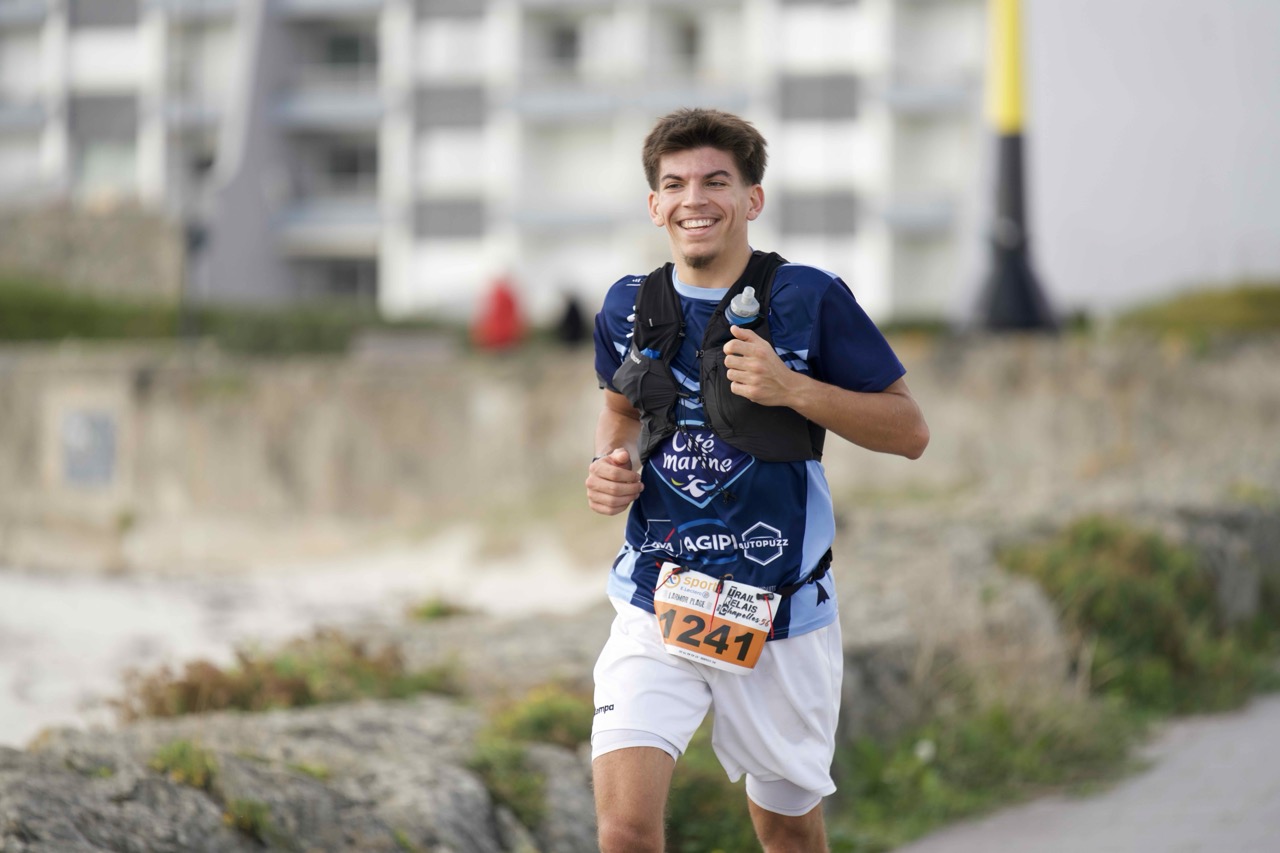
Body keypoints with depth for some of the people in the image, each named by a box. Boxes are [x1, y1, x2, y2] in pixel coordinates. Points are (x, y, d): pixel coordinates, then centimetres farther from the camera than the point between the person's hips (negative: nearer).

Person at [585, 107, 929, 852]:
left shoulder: (809, 299, -9)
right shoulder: (629, 307, 4)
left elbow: (910, 431, -6)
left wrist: (792, 388, -20)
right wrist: (614, 462, 1)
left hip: (778, 609, -2)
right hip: (657, 601, 2)